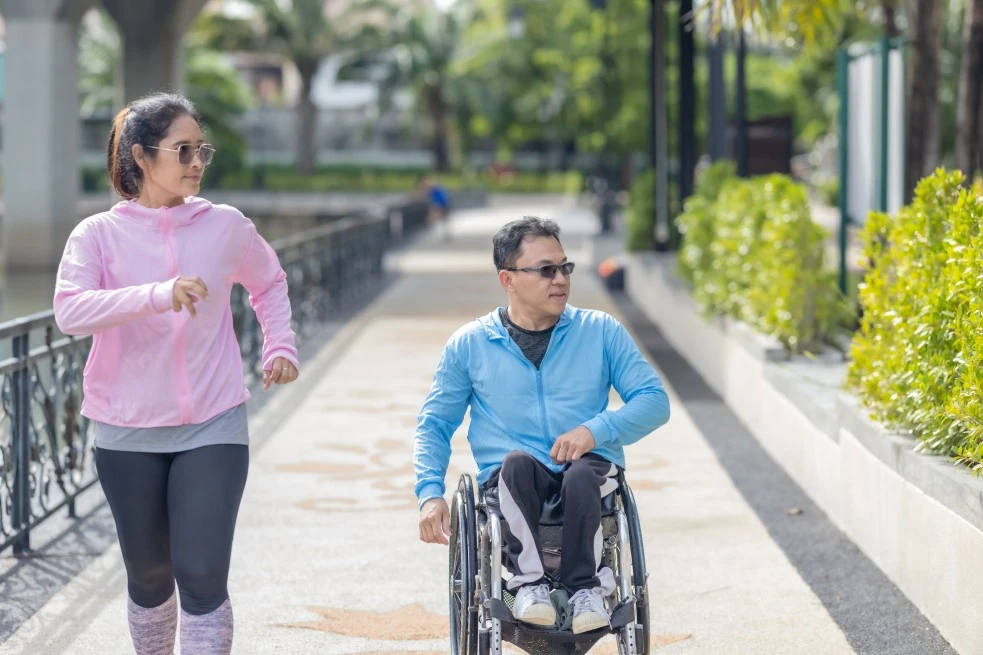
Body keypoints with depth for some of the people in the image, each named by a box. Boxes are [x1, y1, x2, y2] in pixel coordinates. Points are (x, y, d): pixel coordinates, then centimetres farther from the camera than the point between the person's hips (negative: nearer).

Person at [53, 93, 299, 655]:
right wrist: (158, 296, -33)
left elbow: (270, 283, 22)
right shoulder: (99, 234, -4)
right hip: (129, 434, 0)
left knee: (202, 575, -10)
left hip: (213, 427, 0)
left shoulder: (225, 226, 2)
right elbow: (70, 311, -22)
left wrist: (280, 347, 11)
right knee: (149, 576, 13)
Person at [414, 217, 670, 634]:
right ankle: (527, 582, -32)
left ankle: (585, 586, -22)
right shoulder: (470, 345, 11)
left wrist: (596, 430, -13)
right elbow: (434, 424, 14)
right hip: (511, 486, 0)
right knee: (517, 461, -36)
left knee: (584, 471, -36)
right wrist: (430, 493, -4)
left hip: (589, 474, 0)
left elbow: (654, 401, 5)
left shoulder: (601, 332, 10)